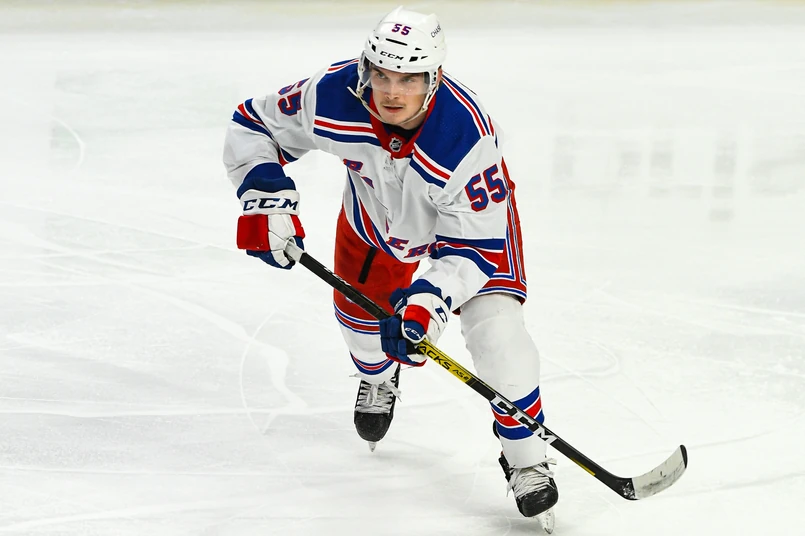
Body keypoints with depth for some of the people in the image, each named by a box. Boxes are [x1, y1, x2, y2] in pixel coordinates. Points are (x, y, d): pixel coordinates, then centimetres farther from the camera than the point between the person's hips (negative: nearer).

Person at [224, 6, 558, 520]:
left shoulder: (467, 139, -43)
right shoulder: (332, 98, -36)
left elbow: (474, 246, -34)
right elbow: (253, 126, -17)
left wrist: (429, 301, -48)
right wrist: (267, 199, -30)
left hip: (472, 210, -4)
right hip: (376, 205, 4)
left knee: (494, 324, -20)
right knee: (359, 307, 16)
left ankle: (527, 458, -3)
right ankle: (378, 374, 55)